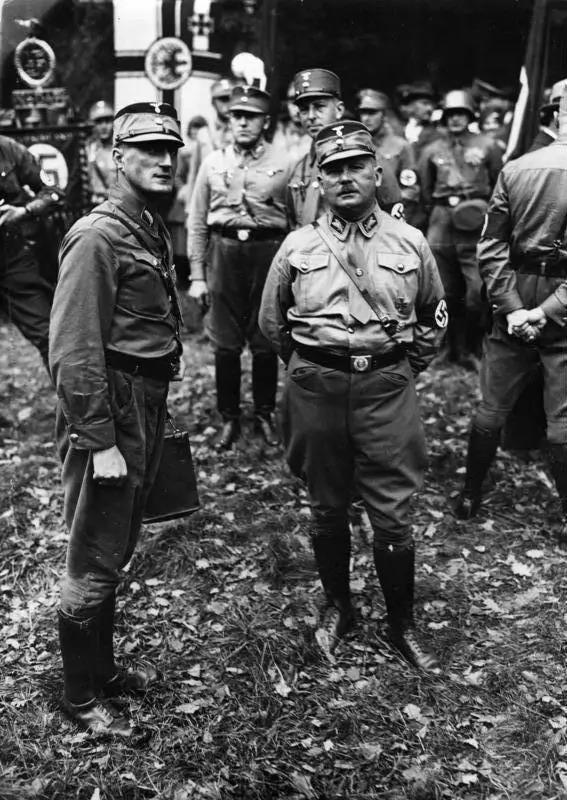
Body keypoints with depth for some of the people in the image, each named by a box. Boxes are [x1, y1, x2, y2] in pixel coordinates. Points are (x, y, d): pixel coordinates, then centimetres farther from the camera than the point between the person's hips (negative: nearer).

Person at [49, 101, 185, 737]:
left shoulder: (153, 230, 12)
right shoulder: (97, 238, -16)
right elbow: (72, 351, -21)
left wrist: (152, 424, 16)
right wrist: (99, 442, -22)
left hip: (148, 405, 9)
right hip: (111, 407, -9)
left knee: (115, 552, 20)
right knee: (94, 562, 4)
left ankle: (102, 667, 38)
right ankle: (80, 697, 22)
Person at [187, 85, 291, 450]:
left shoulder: (283, 163, 1)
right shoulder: (213, 162, 7)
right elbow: (197, 222, 8)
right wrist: (197, 275, 4)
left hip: (268, 252, -1)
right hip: (224, 252, 2)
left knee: (265, 342, 7)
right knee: (225, 342, 5)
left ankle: (265, 414, 24)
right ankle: (230, 418, 20)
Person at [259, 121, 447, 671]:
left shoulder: (410, 244, 3)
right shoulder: (298, 247, 2)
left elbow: (434, 318, 16)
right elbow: (271, 322, 13)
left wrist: (405, 368, 11)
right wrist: (309, 367, 12)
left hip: (388, 388, -1)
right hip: (315, 390, 1)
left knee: (392, 516, 3)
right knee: (326, 510, 13)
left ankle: (402, 624, 23)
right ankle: (336, 607, 34)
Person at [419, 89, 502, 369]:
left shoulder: (487, 146, 5)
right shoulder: (432, 151, 10)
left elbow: (499, 186, 11)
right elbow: (425, 191, 17)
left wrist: (487, 211, 5)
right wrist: (436, 214, 13)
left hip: (476, 223, -2)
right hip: (441, 226, 2)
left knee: (478, 290, -12)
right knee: (448, 292, 7)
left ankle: (472, 349, 4)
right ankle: (455, 347, 21)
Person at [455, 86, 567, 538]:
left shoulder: (515, 169, 0)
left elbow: (491, 247, -1)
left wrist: (511, 307, -3)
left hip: (515, 302, 4)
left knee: (492, 408, 14)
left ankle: (471, 496, 28)